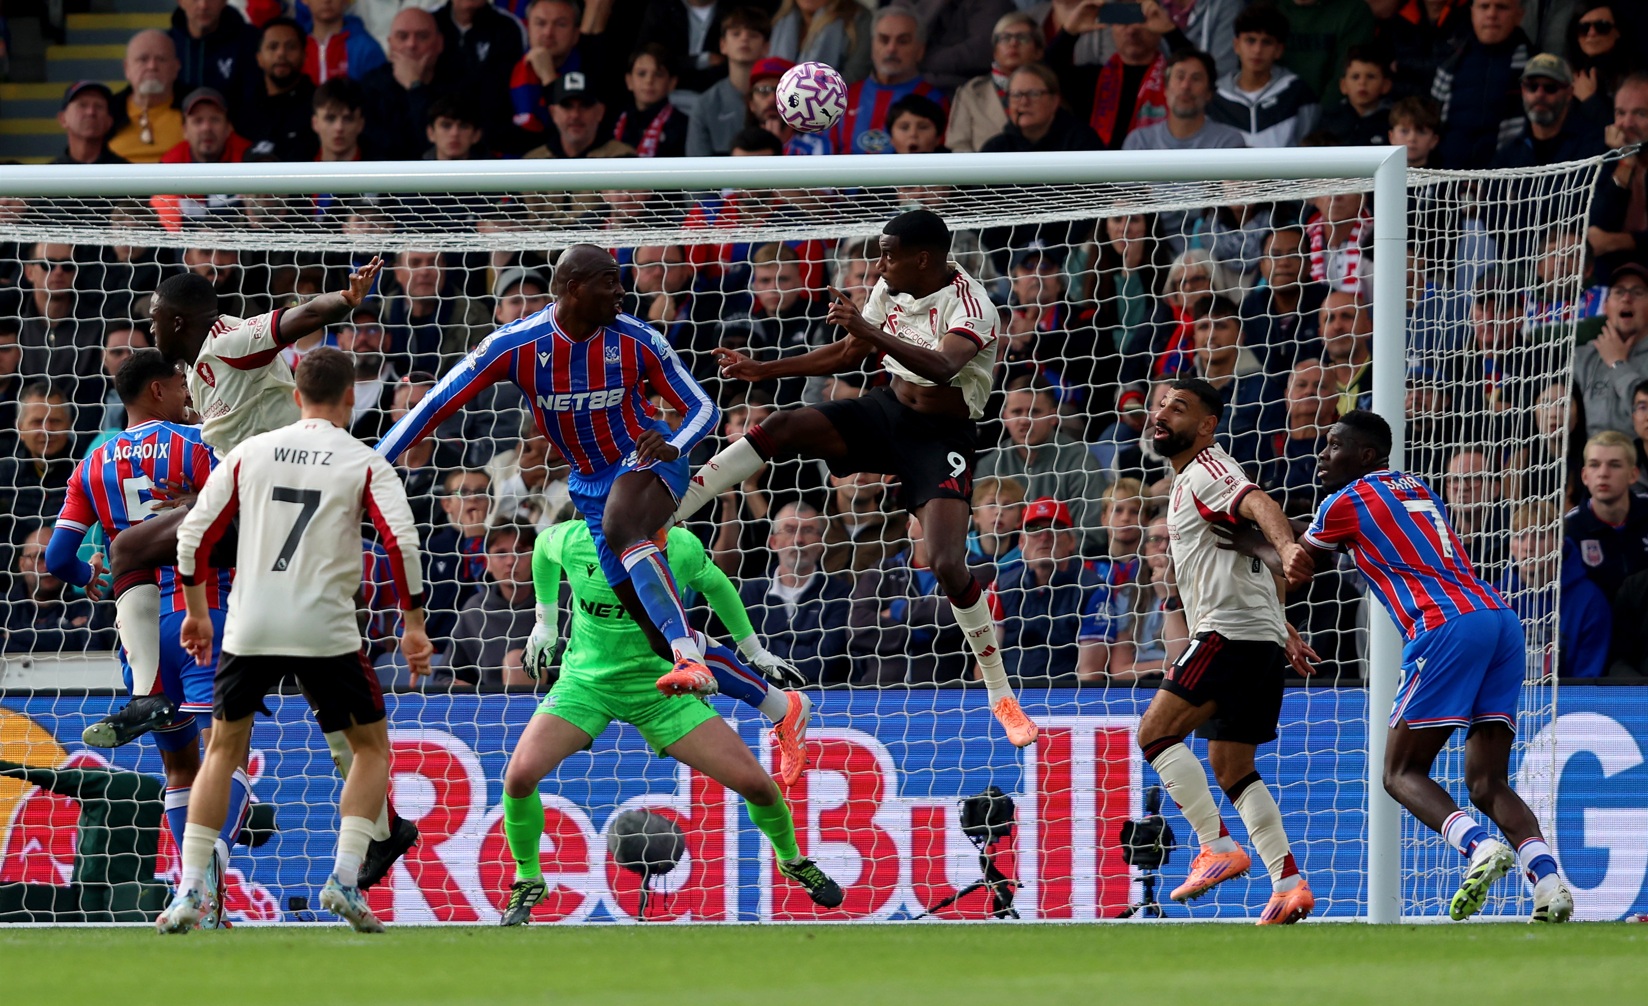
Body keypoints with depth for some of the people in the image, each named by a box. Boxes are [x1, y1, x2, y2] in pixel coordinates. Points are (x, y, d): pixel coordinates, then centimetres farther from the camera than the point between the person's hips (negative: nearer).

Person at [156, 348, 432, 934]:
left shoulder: (251, 453, 8)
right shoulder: (364, 464, 0)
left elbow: (194, 534, 8)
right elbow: (401, 543, -11)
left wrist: (196, 611, 20)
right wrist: (413, 624, -2)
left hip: (249, 628, 3)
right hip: (325, 631, -3)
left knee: (223, 750, 17)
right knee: (372, 748, 14)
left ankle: (189, 892, 7)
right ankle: (345, 881, -2)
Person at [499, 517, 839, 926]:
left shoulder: (682, 549, -17)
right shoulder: (571, 541, -18)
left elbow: (716, 584, 6)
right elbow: (543, 544, 8)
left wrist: (754, 651, 13)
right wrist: (545, 621, 16)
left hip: (660, 686, 0)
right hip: (586, 679, 0)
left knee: (753, 781, -8)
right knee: (521, 773, -24)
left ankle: (791, 859, 25)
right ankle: (528, 879, 2)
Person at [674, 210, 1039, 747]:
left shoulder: (970, 306, -21)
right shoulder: (892, 289, 2)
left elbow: (942, 367, -41)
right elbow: (848, 354, 17)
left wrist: (870, 332, -52)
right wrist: (763, 370, 14)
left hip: (943, 437, -6)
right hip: (889, 411, 6)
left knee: (948, 566, -20)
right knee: (784, 426, -16)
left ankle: (1001, 695, -3)